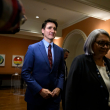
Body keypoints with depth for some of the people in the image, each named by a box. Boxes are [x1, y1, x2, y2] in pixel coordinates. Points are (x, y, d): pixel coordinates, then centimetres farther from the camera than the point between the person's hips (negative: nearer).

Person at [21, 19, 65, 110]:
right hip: (36, 95, -2)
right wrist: (40, 90, -15)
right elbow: (25, 72, -9)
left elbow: (61, 72, 9)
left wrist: (59, 88, -7)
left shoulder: (60, 50, 5)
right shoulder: (32, 48, -6)